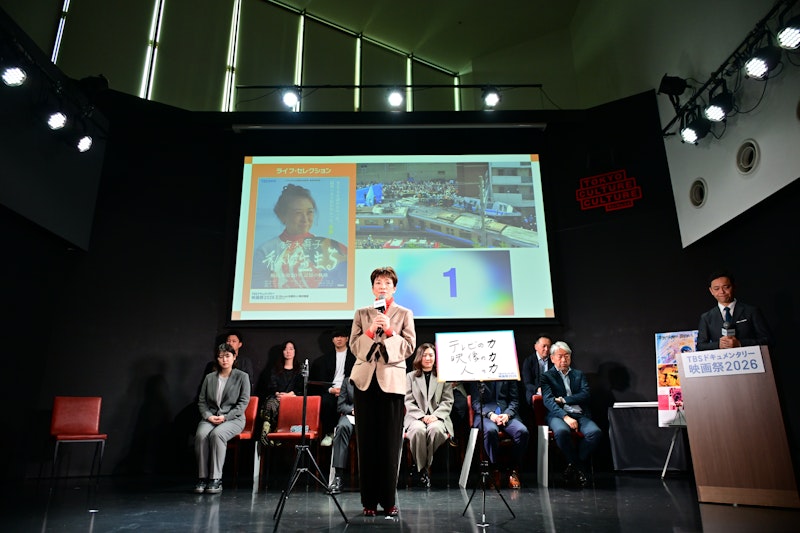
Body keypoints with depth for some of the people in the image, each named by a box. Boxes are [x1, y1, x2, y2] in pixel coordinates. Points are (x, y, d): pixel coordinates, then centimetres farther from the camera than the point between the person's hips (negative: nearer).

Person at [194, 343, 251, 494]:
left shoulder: (242, 377, 4)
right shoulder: (209, 378, 14)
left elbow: (243, 402, -2)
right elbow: (201, 401, 12)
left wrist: (225, 417, -13)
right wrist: (208, 416, -7)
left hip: (233, 418, -3)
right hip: (210, 417, 3)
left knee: (217, 434, -33)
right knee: (201, 435, -29)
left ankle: (216, 479, -27)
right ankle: (202, 477, -20)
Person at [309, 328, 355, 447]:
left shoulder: (353, 356, 12)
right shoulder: (327, 357, 20)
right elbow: (322, 379, 13)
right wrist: (331, 389, -8)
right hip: (331, 390, 2)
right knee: (325, 401, -31)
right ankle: (328, 433, -16)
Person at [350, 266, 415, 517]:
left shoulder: (404, 313, 9)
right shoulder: (361, 313, 12)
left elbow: (409, 347, 1)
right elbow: (354, 346, 5)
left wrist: (389, 331, -12)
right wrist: (370, 331, -11)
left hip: (392, 380, -1)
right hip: (365, 380, 1)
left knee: (390, 442, 1)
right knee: (366, 441, 3)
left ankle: (388, 501, 11)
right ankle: (369, 501, 12)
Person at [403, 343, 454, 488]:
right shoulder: (410, 376, 14)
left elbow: (448, 402, 7)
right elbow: (408, 402, 5)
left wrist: (435, 415, -12)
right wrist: (422, 416, -11)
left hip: (437, 417, 0)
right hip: (416, 417, 0)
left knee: (435, 429, -35)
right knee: (419, 430, -34)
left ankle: (426, 466, -16)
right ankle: (421, 468, -15)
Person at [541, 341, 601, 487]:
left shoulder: (579, 374, 22)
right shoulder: (547, 376, 11)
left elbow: (585, 395, 5)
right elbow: (548, 400, -5)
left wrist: (563, 399, -5)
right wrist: (565, 417, -20)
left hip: (580, 414, 3)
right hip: (558, 414, -3)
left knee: (595, 432, -29)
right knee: (562, 431, -37)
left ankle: (573, 466, -10)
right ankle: (579, 467, -12)